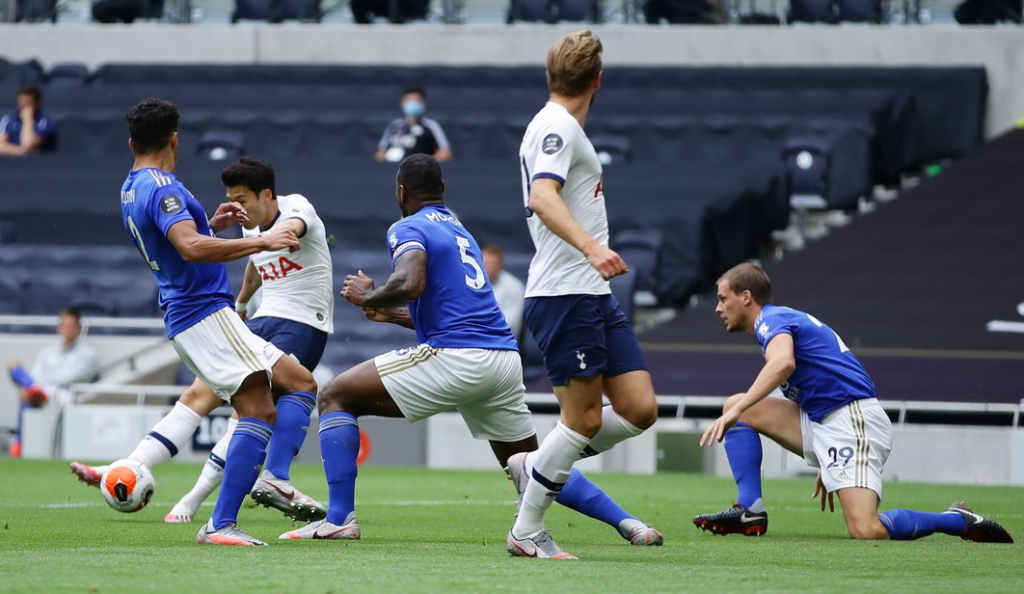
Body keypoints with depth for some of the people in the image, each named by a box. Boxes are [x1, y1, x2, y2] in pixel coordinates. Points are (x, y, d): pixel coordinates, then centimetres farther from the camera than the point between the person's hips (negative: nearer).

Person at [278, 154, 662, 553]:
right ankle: (626, 522, 10)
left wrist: (366, 296, -2)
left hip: (454, 357, -8)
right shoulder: (460, 231, 26)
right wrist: (394, 315, 43)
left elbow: (409, 284, -21)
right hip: (505, 359, 8)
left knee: (335, 397, 2)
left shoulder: (408, 230, 0)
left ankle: (340, 518, -10)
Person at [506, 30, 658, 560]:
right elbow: (542, 196, -27)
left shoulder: (561, 127, 19)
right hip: (564, 294, -10)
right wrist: (591, 246, -41)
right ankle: (526, 532, 4)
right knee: (584, 419, -7)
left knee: (639, 408, 1)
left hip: (594, 296, 10)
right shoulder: (557, 127, -11)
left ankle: (540, 465, 16)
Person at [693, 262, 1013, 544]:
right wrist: (826, 466, 32)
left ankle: (959, 521, -5)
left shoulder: (772, 319, -6)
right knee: (738, 407, 7)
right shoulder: (787, 320, 24)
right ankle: (750, 511, -2)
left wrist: (737, 411, -33)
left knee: (866, 531, -23)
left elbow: (783, 363, -30)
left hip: (853, 419, -10)